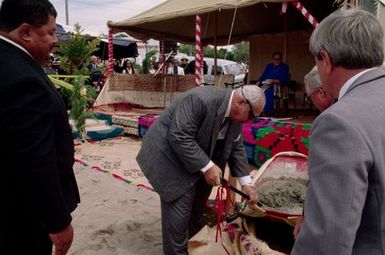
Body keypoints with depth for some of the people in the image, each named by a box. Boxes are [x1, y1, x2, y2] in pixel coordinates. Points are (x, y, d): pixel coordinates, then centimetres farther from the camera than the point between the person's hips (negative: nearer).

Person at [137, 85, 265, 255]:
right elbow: (179, 137, -33)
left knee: (197, 204, 18)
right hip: (170, 156, -8)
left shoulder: (235, 115, -4)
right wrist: (207, 166, -30)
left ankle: (192, 237, 40)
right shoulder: (201, 100, -31)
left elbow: (236, 149, 5)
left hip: (196, 159, 9)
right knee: (179, 206, -6)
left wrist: (246, 183, 0)